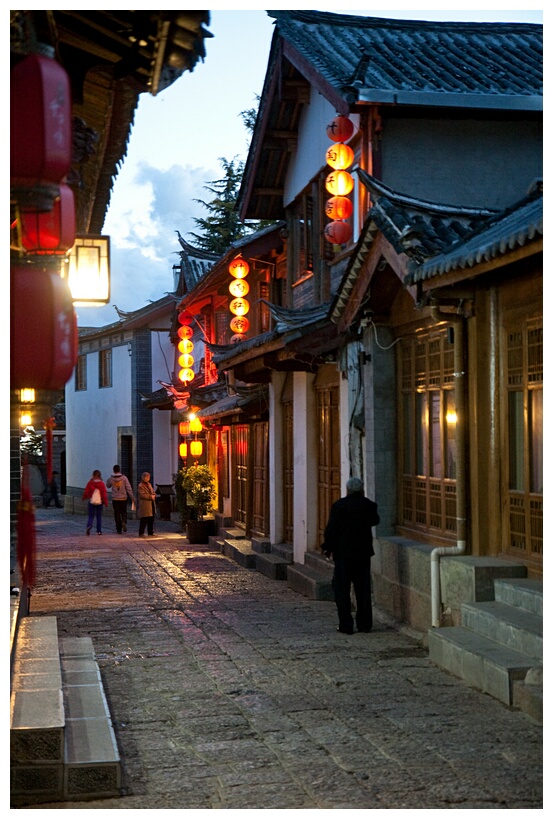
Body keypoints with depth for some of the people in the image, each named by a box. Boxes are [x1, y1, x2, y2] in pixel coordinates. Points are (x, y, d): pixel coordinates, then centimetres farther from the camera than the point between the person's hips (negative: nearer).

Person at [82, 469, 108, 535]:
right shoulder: (102, 484, -6)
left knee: (91, 516, 4)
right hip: (100, 502, 0)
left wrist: (84, 497, 18)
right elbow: (104, 493, -6)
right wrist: (105, 502, 0)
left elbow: (86, 491, -1)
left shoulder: (90, 483, -5)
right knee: (99, 517, 11)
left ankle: (89, 526, -25)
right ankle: (99, 530, 11)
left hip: (91, 502, 0)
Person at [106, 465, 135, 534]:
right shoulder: (124, 478, -7)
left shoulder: (111, 478, -5)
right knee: (124, 512, 15)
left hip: (115, 499, 0)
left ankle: (119, 530, 5)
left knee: (117, 514, 6)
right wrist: (132, 497, -2)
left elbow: (108, 486, 15)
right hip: (123, 498, 0)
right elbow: (129, 488, -7)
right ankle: (124, 522, -14)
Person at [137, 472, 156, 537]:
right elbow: (142, 495, -17)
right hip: (144, 505, -8)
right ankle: (141, 533, 1)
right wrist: (150, 497, -16)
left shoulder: (149, 484, 18)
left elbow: (153, 492, 19)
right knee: (144, 520, -6)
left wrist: (153, 495, -4)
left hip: (151, 505, 8)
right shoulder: (140, 486, -8)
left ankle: (150, 533, 16)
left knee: (151, 520, 9)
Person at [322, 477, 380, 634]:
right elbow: (375, 520, 20)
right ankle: (364, 623, 12)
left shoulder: (338, 505, -7)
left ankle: (346, 624, 0)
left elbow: (331, 529, -7)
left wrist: (327, 547, 6)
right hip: (363, 553, 3)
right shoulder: (369, 505, 0)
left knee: (342, 589, 3)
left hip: (343, 552, -3)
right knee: (363, 589, 11)